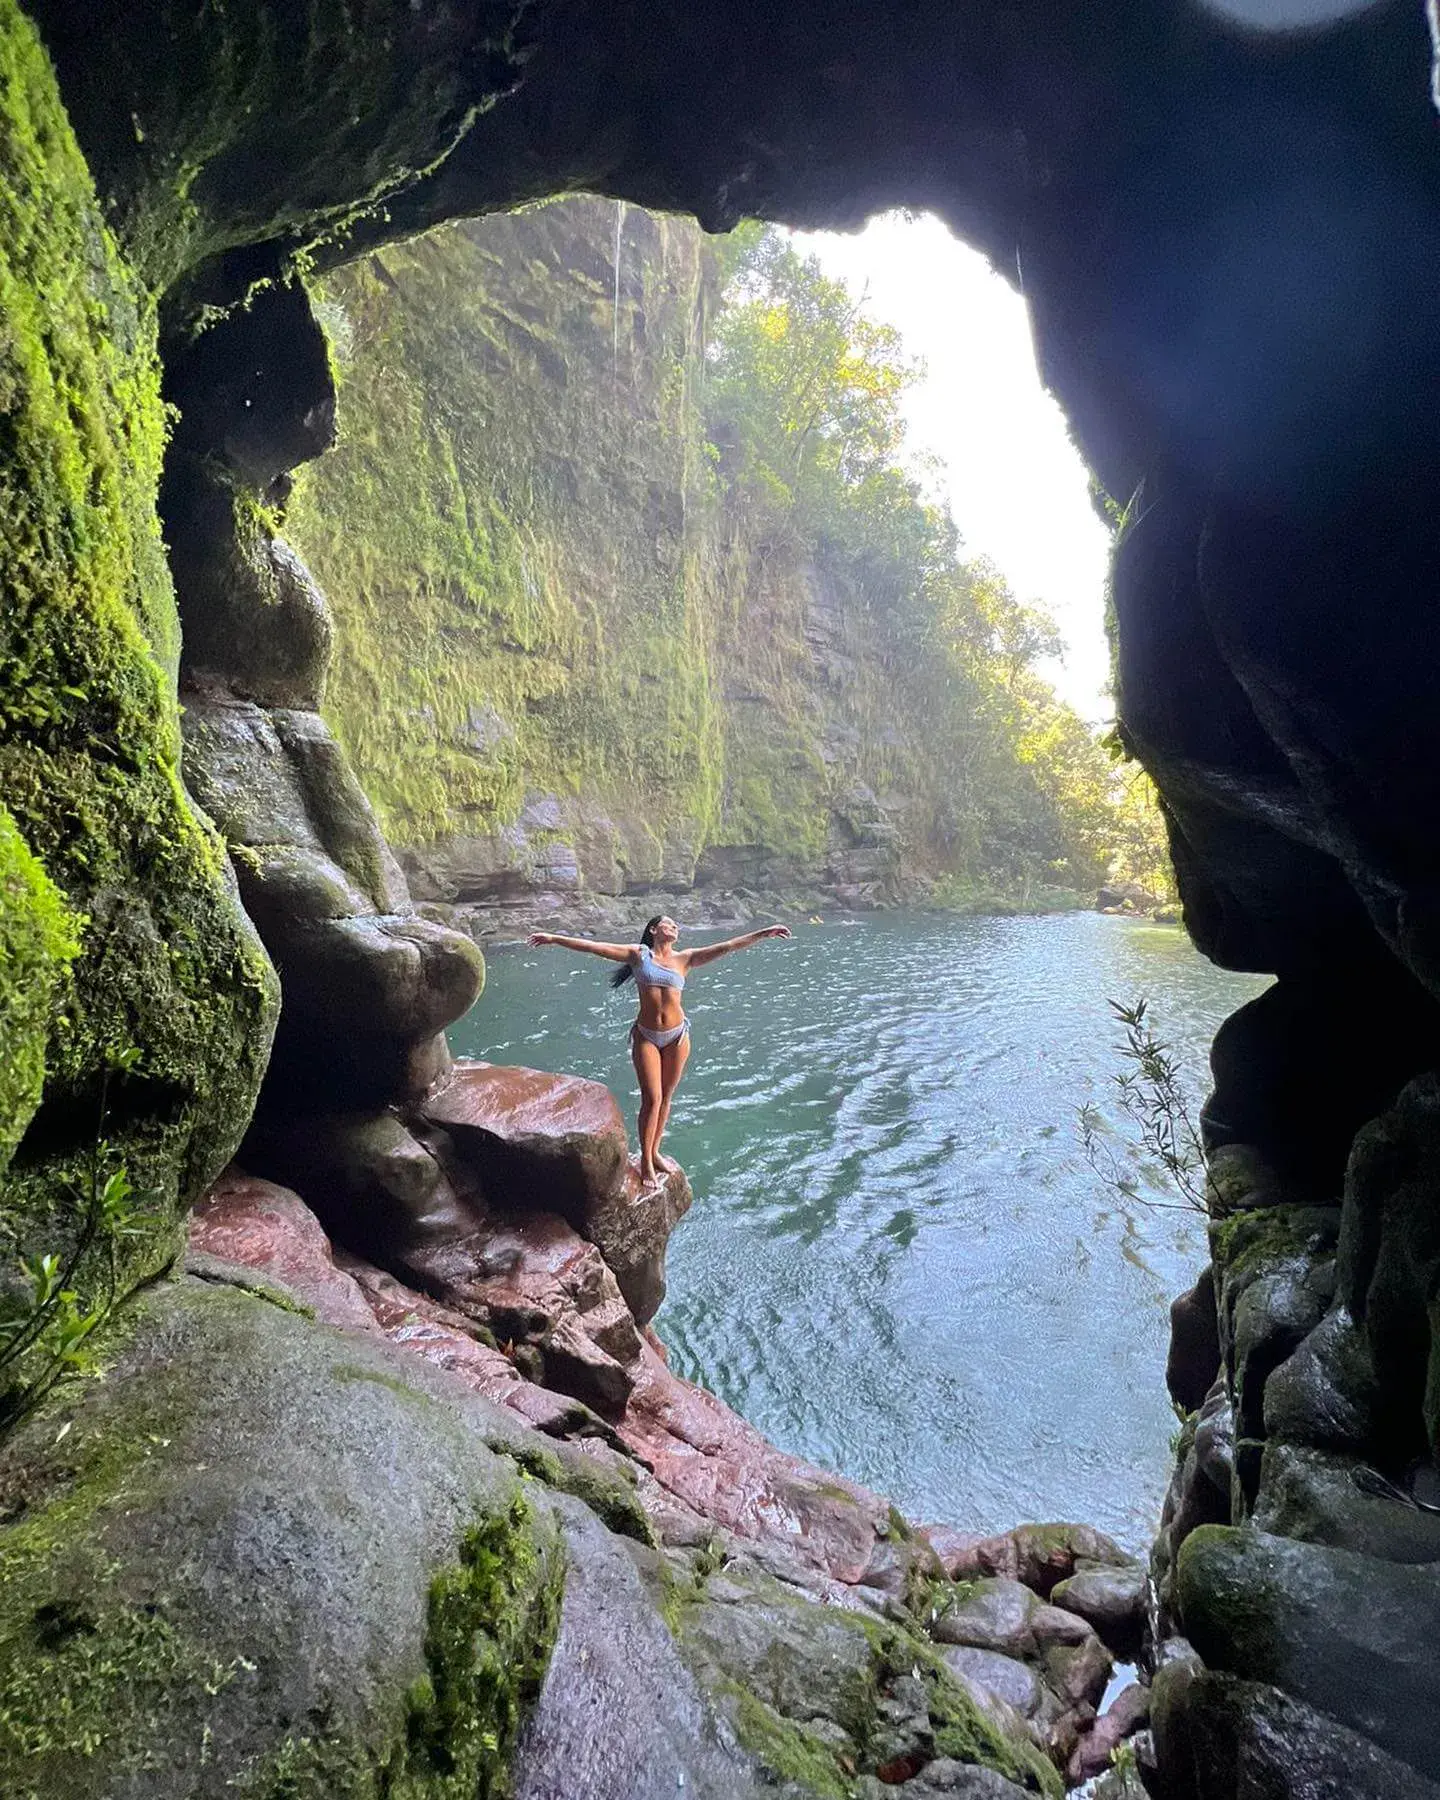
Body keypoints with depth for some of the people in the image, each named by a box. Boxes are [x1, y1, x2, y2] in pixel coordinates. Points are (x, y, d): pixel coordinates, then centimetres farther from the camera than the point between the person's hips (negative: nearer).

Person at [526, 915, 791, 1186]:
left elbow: (727, 946, 1)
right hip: (646, 1036, -3)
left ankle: (654, 1153, 28)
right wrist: (553, 938, -10)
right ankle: (646, 1162, 11)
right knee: (651, 1099, -4)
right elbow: (593, 947, -6)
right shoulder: (638, 954, -1)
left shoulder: (684, 959, 4)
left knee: (665, 1097, 11)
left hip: (677, 1035, 3)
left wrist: (763, 933, -4)